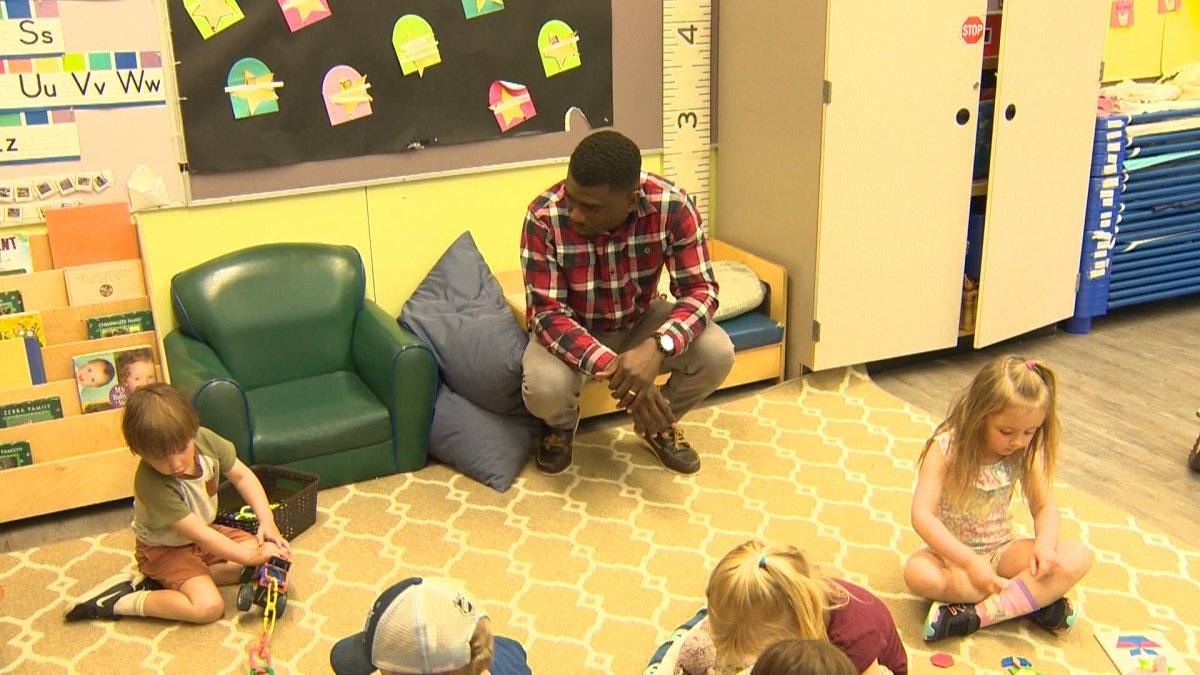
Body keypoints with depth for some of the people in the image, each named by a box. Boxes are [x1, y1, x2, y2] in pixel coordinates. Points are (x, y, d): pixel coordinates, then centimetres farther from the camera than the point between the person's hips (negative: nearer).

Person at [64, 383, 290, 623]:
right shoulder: (152, 485, -34)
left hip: (205, 532, 7)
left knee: (271, 556, -8)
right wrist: (250, 555, -27)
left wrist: (267, 522, -13)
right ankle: (117, 602, -11)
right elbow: (201, 536, -30)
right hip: (164, 549, -7)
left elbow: (242, 476, -4)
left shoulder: (205, 440, -19)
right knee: (209, 606, -26)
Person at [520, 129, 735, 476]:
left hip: (642, 322, 2)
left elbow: (701, 290, -23)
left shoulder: (672, 206, -26)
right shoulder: (544, 217, -29)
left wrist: (657, 347, -43)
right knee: (544, 388, -33)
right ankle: (562, 423, 8)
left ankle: (658, 422, 8)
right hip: (572, 330, -1)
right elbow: (546, 311, -28)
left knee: (717, 352, -25)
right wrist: (611, 368, -42)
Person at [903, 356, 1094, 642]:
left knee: (1078, 557, -19)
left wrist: (1044, 544, -22)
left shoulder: (1025, 453, -6)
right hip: (954, 552, -3)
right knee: (917, 571, -37)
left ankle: (977, 614, -28)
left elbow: (1044, 506, 1)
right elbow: (922, 515, -27)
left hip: (1002, 550, 3)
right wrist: (969, 562, -36)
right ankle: (1036, 598, -25)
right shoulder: (946, 447, -20)